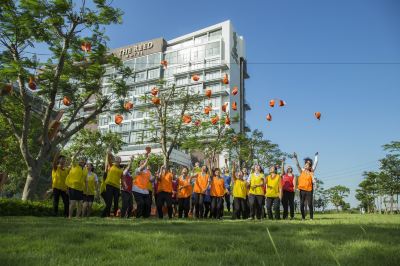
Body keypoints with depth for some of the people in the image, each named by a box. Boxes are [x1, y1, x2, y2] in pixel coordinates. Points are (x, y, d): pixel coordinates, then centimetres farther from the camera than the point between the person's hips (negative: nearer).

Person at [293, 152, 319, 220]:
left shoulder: (311, 172, 7)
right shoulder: (302, 171, 9)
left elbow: (315, 164, 4)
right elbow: (297, 165, 1)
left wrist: (316, 156, 5)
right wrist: (295, 158, -7)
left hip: (309, 190, -1)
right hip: (302, 190, 1)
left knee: (310, 204, -1)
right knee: (301, 205, 2)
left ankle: (311, 217, 8)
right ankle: (303, 217, 11)